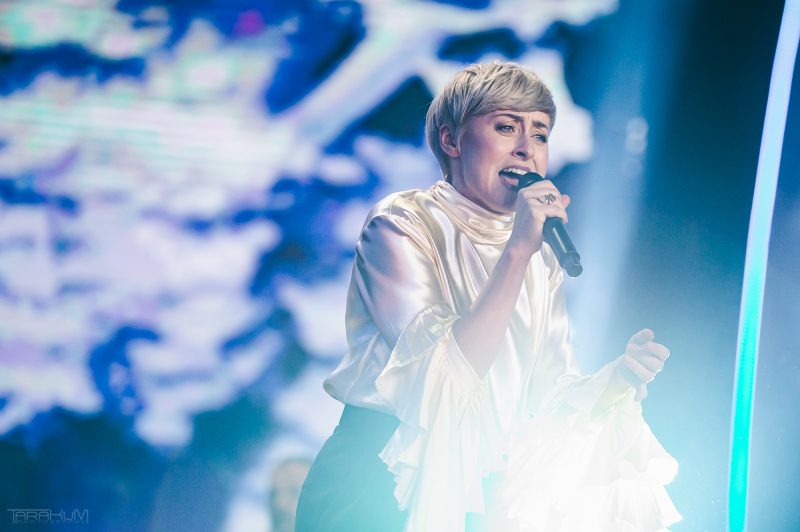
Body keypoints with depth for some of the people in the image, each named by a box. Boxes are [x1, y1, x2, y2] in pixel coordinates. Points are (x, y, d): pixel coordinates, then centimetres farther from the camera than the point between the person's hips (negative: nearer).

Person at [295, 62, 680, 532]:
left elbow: (547, 396, 7)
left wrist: (621, 374, -11)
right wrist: (516, 253, -24)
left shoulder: (541, 256, 11)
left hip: (482, 489, 6)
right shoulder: (403, 224, -9)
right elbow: (445, 381, -20)